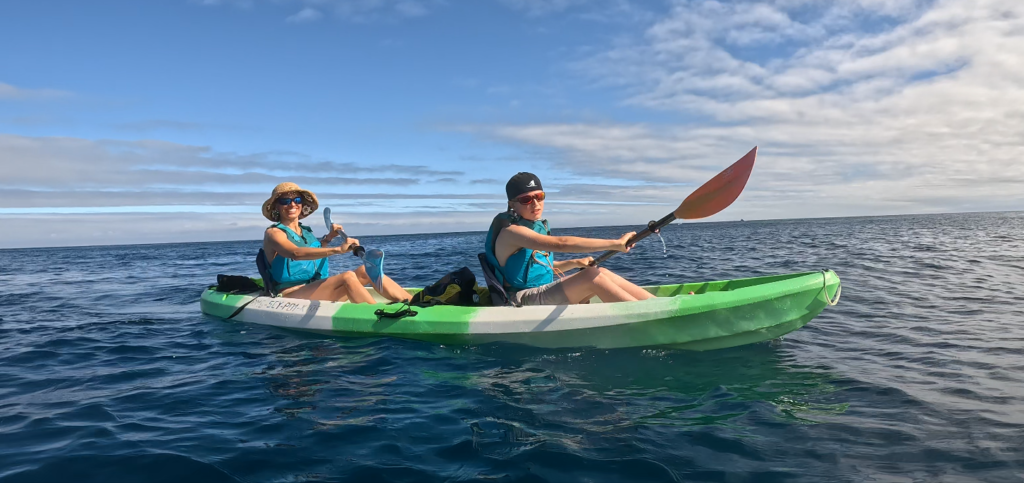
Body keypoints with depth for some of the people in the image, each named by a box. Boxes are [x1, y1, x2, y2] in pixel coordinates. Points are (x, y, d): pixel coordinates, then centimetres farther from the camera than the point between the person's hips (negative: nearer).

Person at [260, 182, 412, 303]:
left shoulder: (306, 232, 16)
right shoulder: (273, 233, -5)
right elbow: (295, 253, -28)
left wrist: (328, 238, 22)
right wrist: (337, 249, -38)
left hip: (316, 292, 7)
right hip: (291, 296, -7)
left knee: (365, 270, -11)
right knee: (347, 277, -28)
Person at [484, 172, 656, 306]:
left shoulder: (536, 226, 12)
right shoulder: (511, 231, -18)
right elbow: (561, 243, -31)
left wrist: (575, 263, 7)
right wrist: (615, 244, -32)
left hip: (542, 294, 9)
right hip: (524, 302, -9)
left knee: (601, 273, -4)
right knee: (592, 276, -22)